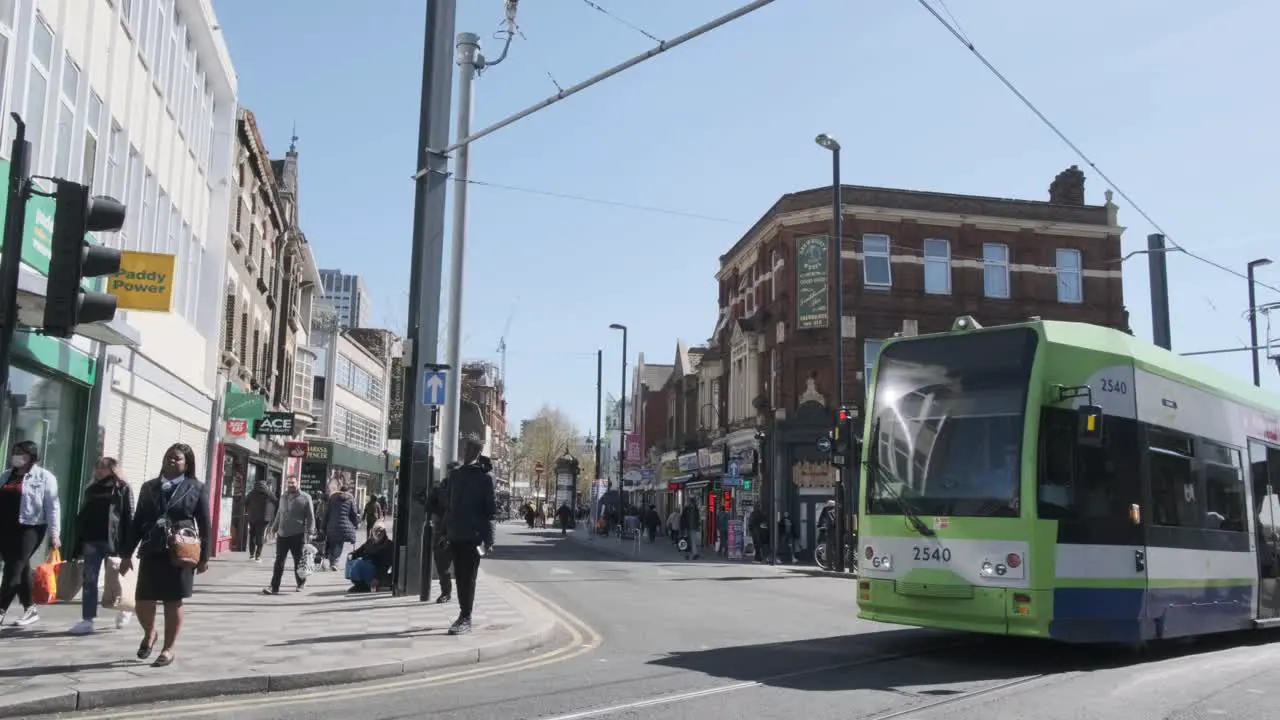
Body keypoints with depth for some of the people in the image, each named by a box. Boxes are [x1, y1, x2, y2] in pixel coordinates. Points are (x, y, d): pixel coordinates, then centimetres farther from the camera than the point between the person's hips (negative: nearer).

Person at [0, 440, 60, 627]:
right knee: (21, 569, 10)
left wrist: (54, 533, -10)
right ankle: (30, 609, 18)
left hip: (29, 528, -6)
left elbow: (52, 507, -4)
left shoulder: (44, 477, 0)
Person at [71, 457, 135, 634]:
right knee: (89, 580, -1)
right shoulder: (91, 490, 15)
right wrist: (77, 545, 9)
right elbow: (82, 518, 16)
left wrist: (126, 547, -14)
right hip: (91, 540, 4)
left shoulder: (123, 489, 0)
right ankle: (87, 620, 1)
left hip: (112, 542, -4)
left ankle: (123, 610, 28)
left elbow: (129, 518, -6)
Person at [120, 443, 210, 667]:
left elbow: (204, 524, 0)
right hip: (151, 552, 3)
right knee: (143, 602, 3)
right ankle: (149, 634, 33)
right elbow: (137, 522, 13)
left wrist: (204, 557, -4)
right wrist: (127, 553, 9)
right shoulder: (149, 487, 11)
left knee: (173, 603, 3)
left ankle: (168, 649, 16)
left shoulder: (197, 488, 1)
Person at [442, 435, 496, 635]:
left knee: (468, 578, -5)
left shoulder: (485, 478, -3)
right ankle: (464, 615, 20)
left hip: (473, 535, -5)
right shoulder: (455, 475, 13)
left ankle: (466, 619, -2)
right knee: (460, 576, 10)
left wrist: (488, 538, -11)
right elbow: (448, 505, 17)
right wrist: (446, 531, 13)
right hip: (455, 535, 5)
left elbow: (491, 508, -6)